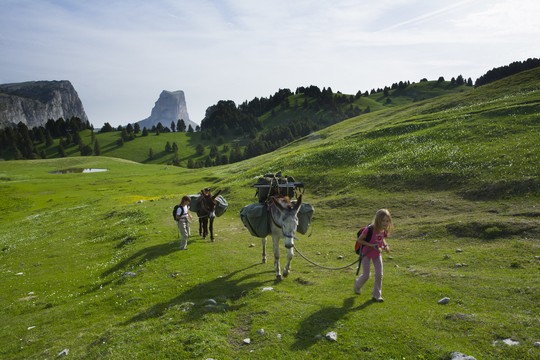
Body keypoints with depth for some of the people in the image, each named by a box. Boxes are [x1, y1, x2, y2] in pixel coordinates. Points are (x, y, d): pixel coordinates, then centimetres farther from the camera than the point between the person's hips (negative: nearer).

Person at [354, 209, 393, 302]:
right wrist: (372, 245, -29)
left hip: (377, 254, 5)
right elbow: (359, 240, -21)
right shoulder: (369, 229, -31)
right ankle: (357, 284, 36)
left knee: (379, 274, -1)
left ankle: (377, 295, 16)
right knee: (366, 275, 1)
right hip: (366, 253, -5)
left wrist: (385, 245, -10)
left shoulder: (384, 230, -12)